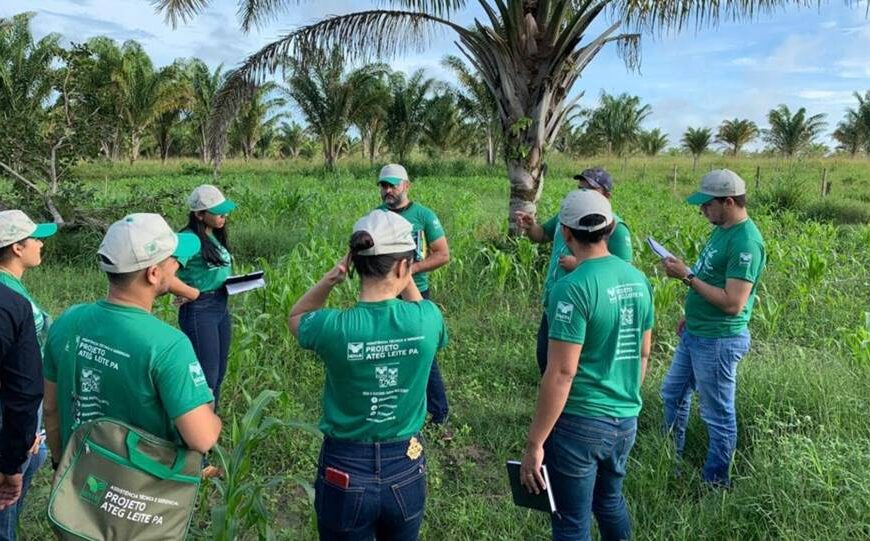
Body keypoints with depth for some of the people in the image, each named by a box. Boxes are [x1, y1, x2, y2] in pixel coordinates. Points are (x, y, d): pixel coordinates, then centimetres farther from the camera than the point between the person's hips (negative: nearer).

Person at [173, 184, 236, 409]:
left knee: (219, 373, 16)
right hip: (199, 310, -9)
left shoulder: (216, 236, 8)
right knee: (207, 376, -2)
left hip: (222, 307, 9)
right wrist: (195, 294, -17)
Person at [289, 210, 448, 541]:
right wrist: (407, 279, 0)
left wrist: (332, 277, -10)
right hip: (406, 470, 1)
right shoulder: (426, 320, -17)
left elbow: (296, 317, 4)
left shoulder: (334, 327, -21)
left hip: (345, 472, -1)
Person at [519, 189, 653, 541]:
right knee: (610, 502, 27)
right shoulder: (638, 280, 3)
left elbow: (561, 374, -22)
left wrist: (534, 443, -15)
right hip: (625, 421, 8)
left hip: (580, 424, -7)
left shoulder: (573, 288, -20)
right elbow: (643, 354, 13)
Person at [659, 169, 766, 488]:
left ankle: (715, 482, 24)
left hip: (718, 341, -10)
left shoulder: (746, 242, -23)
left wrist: (687, 277, -24)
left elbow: (733, 303, -27)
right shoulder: (722, 229, 7)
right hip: (694, 334, 10)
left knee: (718, 414, 6)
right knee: (673, 394, 22)